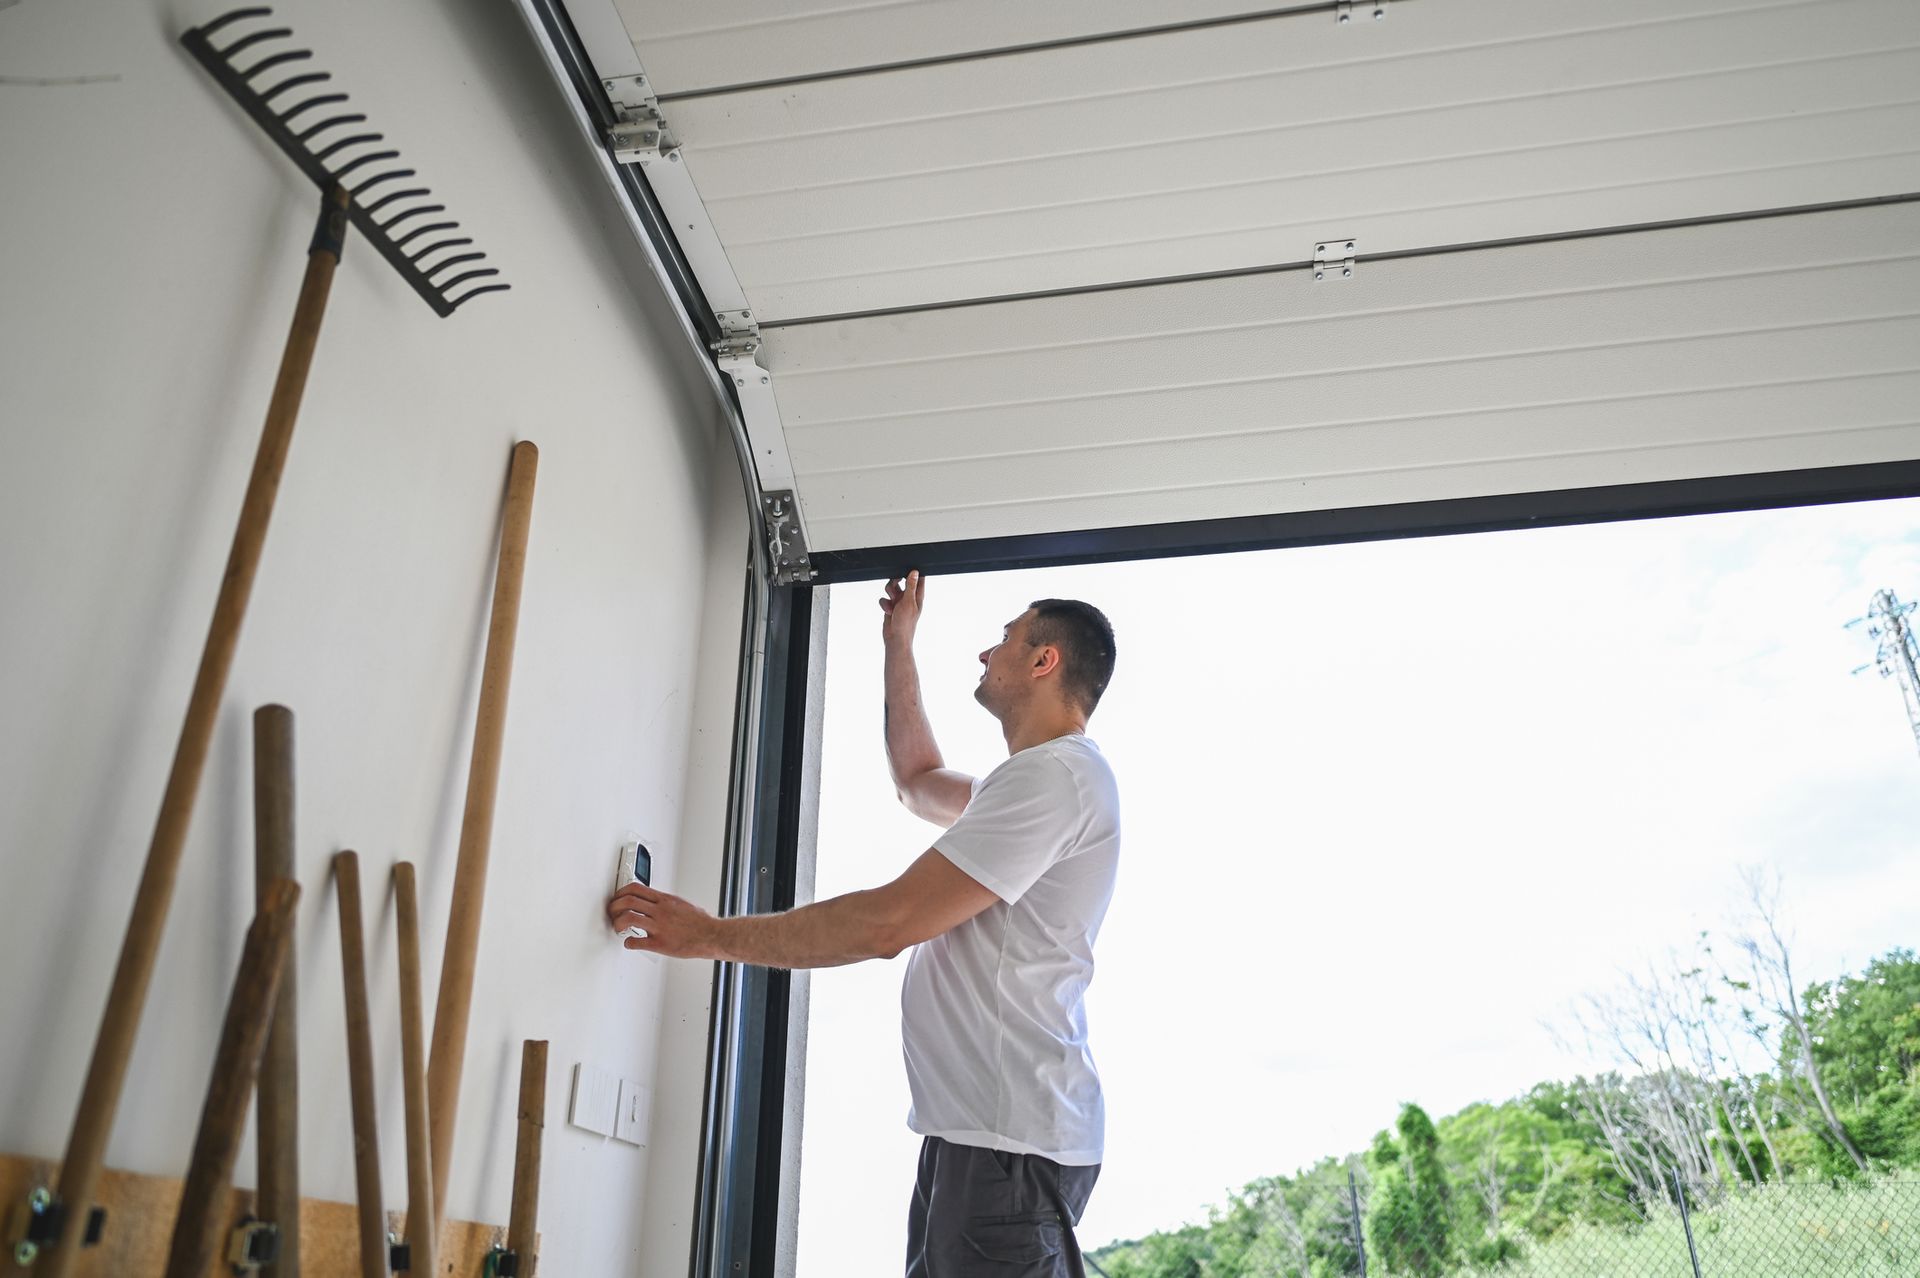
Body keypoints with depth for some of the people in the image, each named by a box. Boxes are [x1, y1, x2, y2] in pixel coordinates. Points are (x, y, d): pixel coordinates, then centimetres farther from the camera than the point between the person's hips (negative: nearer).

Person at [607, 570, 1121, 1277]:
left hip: (1010, 1140, -10)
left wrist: (713, 934, -10)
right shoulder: (1044, 776, 21)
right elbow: (918, 782, 36)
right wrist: (899, 647, 36)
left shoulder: (1053, 772, -15)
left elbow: (888, 921, -19)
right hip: (971, 1129, 10)